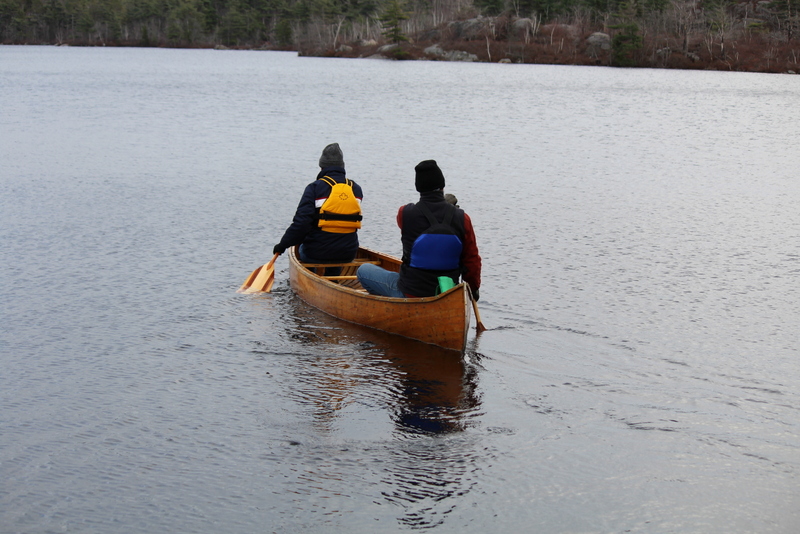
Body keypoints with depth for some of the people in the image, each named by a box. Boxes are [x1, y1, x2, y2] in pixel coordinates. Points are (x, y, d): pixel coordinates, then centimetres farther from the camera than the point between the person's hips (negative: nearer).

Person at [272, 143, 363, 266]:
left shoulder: (315, 188, -10)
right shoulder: (356, 189, 5)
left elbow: (301, 222, -17)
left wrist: (283, 244, -7)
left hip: (317, 255, -4)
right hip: (348, 254, 4)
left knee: (302, 250, 29)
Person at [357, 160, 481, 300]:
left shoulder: (405, 214, -15)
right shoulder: (461, 218, -10)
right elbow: (472, 259, -3)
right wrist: (474, 289, 14)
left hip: (410, 293, -3)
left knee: (363, 270, 16)